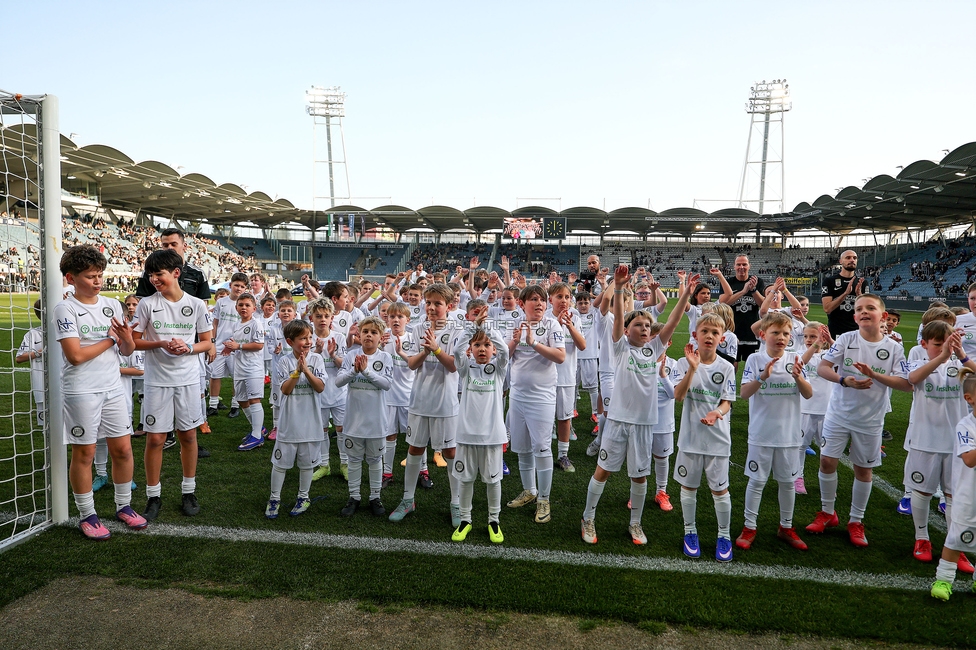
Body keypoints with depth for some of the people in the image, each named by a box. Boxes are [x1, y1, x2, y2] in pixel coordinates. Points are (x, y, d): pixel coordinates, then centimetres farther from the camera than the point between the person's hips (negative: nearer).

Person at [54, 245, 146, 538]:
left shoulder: (113, 305, 8)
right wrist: (110, 340, -6)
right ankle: (87, 515, 19)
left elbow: (127, 351, 10)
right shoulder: (65, 309, -8)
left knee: (123, 448, 8)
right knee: (84, 453, 5)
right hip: (81, 391, -5)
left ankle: (124, 506, 25)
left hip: (113, 387, 5)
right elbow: (75, 355, -17)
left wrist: (127, 339, -12)